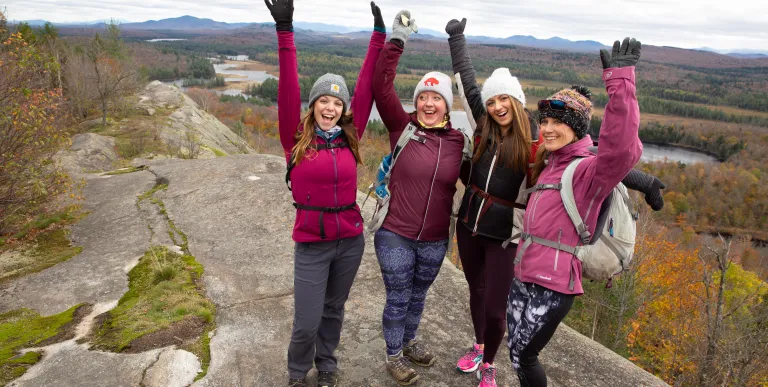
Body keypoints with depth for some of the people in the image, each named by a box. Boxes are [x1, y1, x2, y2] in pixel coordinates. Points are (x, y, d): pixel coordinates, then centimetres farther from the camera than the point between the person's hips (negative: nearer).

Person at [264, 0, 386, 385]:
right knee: (307, 321, 1)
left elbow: (366, 88, -1)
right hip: (311, 243, -3)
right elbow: (288, 91, -16)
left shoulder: (349, 137, 0)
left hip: (350, 241, 3)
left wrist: (379, 34, -2)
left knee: (333, 310, 19)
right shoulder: (296, 139, -7)